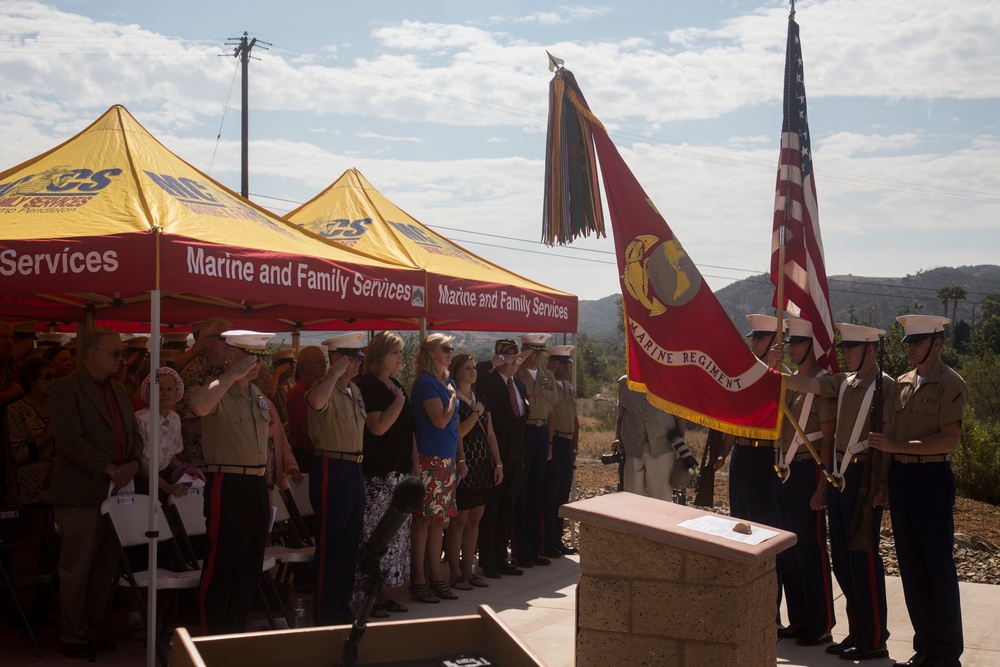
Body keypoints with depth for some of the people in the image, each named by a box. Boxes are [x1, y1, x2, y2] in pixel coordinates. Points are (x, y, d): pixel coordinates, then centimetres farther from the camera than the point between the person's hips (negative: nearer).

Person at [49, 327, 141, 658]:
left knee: (105, 567, 10)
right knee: (76, 568, 1)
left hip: (115, 491, 7)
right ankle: (73, 636, 12)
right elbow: (70, 441, -16)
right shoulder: (65, 389, -7)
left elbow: (133, 434, 19)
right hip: (81, 493, -7)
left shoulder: (120, 392, 17)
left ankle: (92, 629, 21)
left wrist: (133, 464, -2)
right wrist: (110, 469, -19)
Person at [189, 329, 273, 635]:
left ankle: (237, 632, 25)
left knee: (250, 566, 14)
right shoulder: (218, 391, -11)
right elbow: (198, 406, -37)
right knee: (221, 565, -2)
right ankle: (213, 636, 7)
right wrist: (232, 374, -31)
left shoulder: (258, 395, 14)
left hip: (257, 486, 8)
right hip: (228, 486, -8)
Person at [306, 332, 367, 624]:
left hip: (355, 469, 9)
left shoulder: (355, 390, 14)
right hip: (332, 469, -9)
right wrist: (335, 373, -27)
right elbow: (316, 402, -39)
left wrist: (360, 462, 17)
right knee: (330, 542, -2)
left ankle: (342, 605, 25)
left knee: (350, 542, 14)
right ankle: (325, 612, 6)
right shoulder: (326, 387, -14)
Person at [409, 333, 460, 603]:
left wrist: (460, 458, 16)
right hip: (429, 460, -8)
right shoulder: (425, 383, -11)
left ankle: (435, 576, 18)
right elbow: (440, 421, -18)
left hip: (447, 460, 8)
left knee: (438, 519, 12)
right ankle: (418, 580, 3)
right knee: (424, 519, -3)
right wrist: (453, 397, -5)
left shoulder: (448, 383, 15)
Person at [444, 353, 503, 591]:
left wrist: (498, 463, 11)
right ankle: (455, 573, 4)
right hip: (463, 467, -7)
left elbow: (490, 435, 16)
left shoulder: (481, 401, 15)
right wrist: (475, 414, -11)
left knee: (475, 520, 10)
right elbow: (457, 433, -18)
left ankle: (468, 570, 17)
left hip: (482, 467, 7)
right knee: (459, 520, -3)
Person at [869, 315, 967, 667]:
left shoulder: (950, 383, -8)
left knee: (938, 566, 0)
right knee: (910, 565, 10)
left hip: (931, 477, -7)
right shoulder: (902, 383, 12)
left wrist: (899, 446, -19)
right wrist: (886, 480, 8)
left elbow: (950, 440, -15)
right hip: (900, 476, 7)